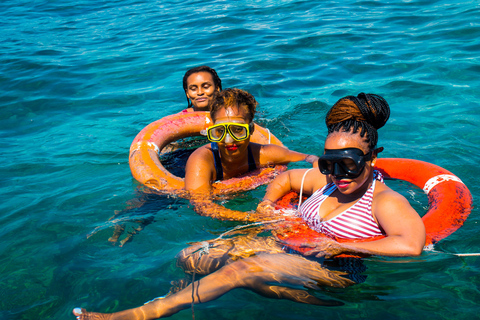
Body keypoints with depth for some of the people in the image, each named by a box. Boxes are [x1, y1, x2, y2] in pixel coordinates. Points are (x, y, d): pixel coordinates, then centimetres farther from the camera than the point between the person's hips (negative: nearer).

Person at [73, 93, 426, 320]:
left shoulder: (387, 201, -12)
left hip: (335, 271, -8)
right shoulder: (326, 181, 8)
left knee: (244, 268, -30)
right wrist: (267, 203, 5)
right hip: (288, 246, 8)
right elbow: (286, 178, 27)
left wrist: (340, 246, -24)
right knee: (190, 257, -4)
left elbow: (412, 244, -30)